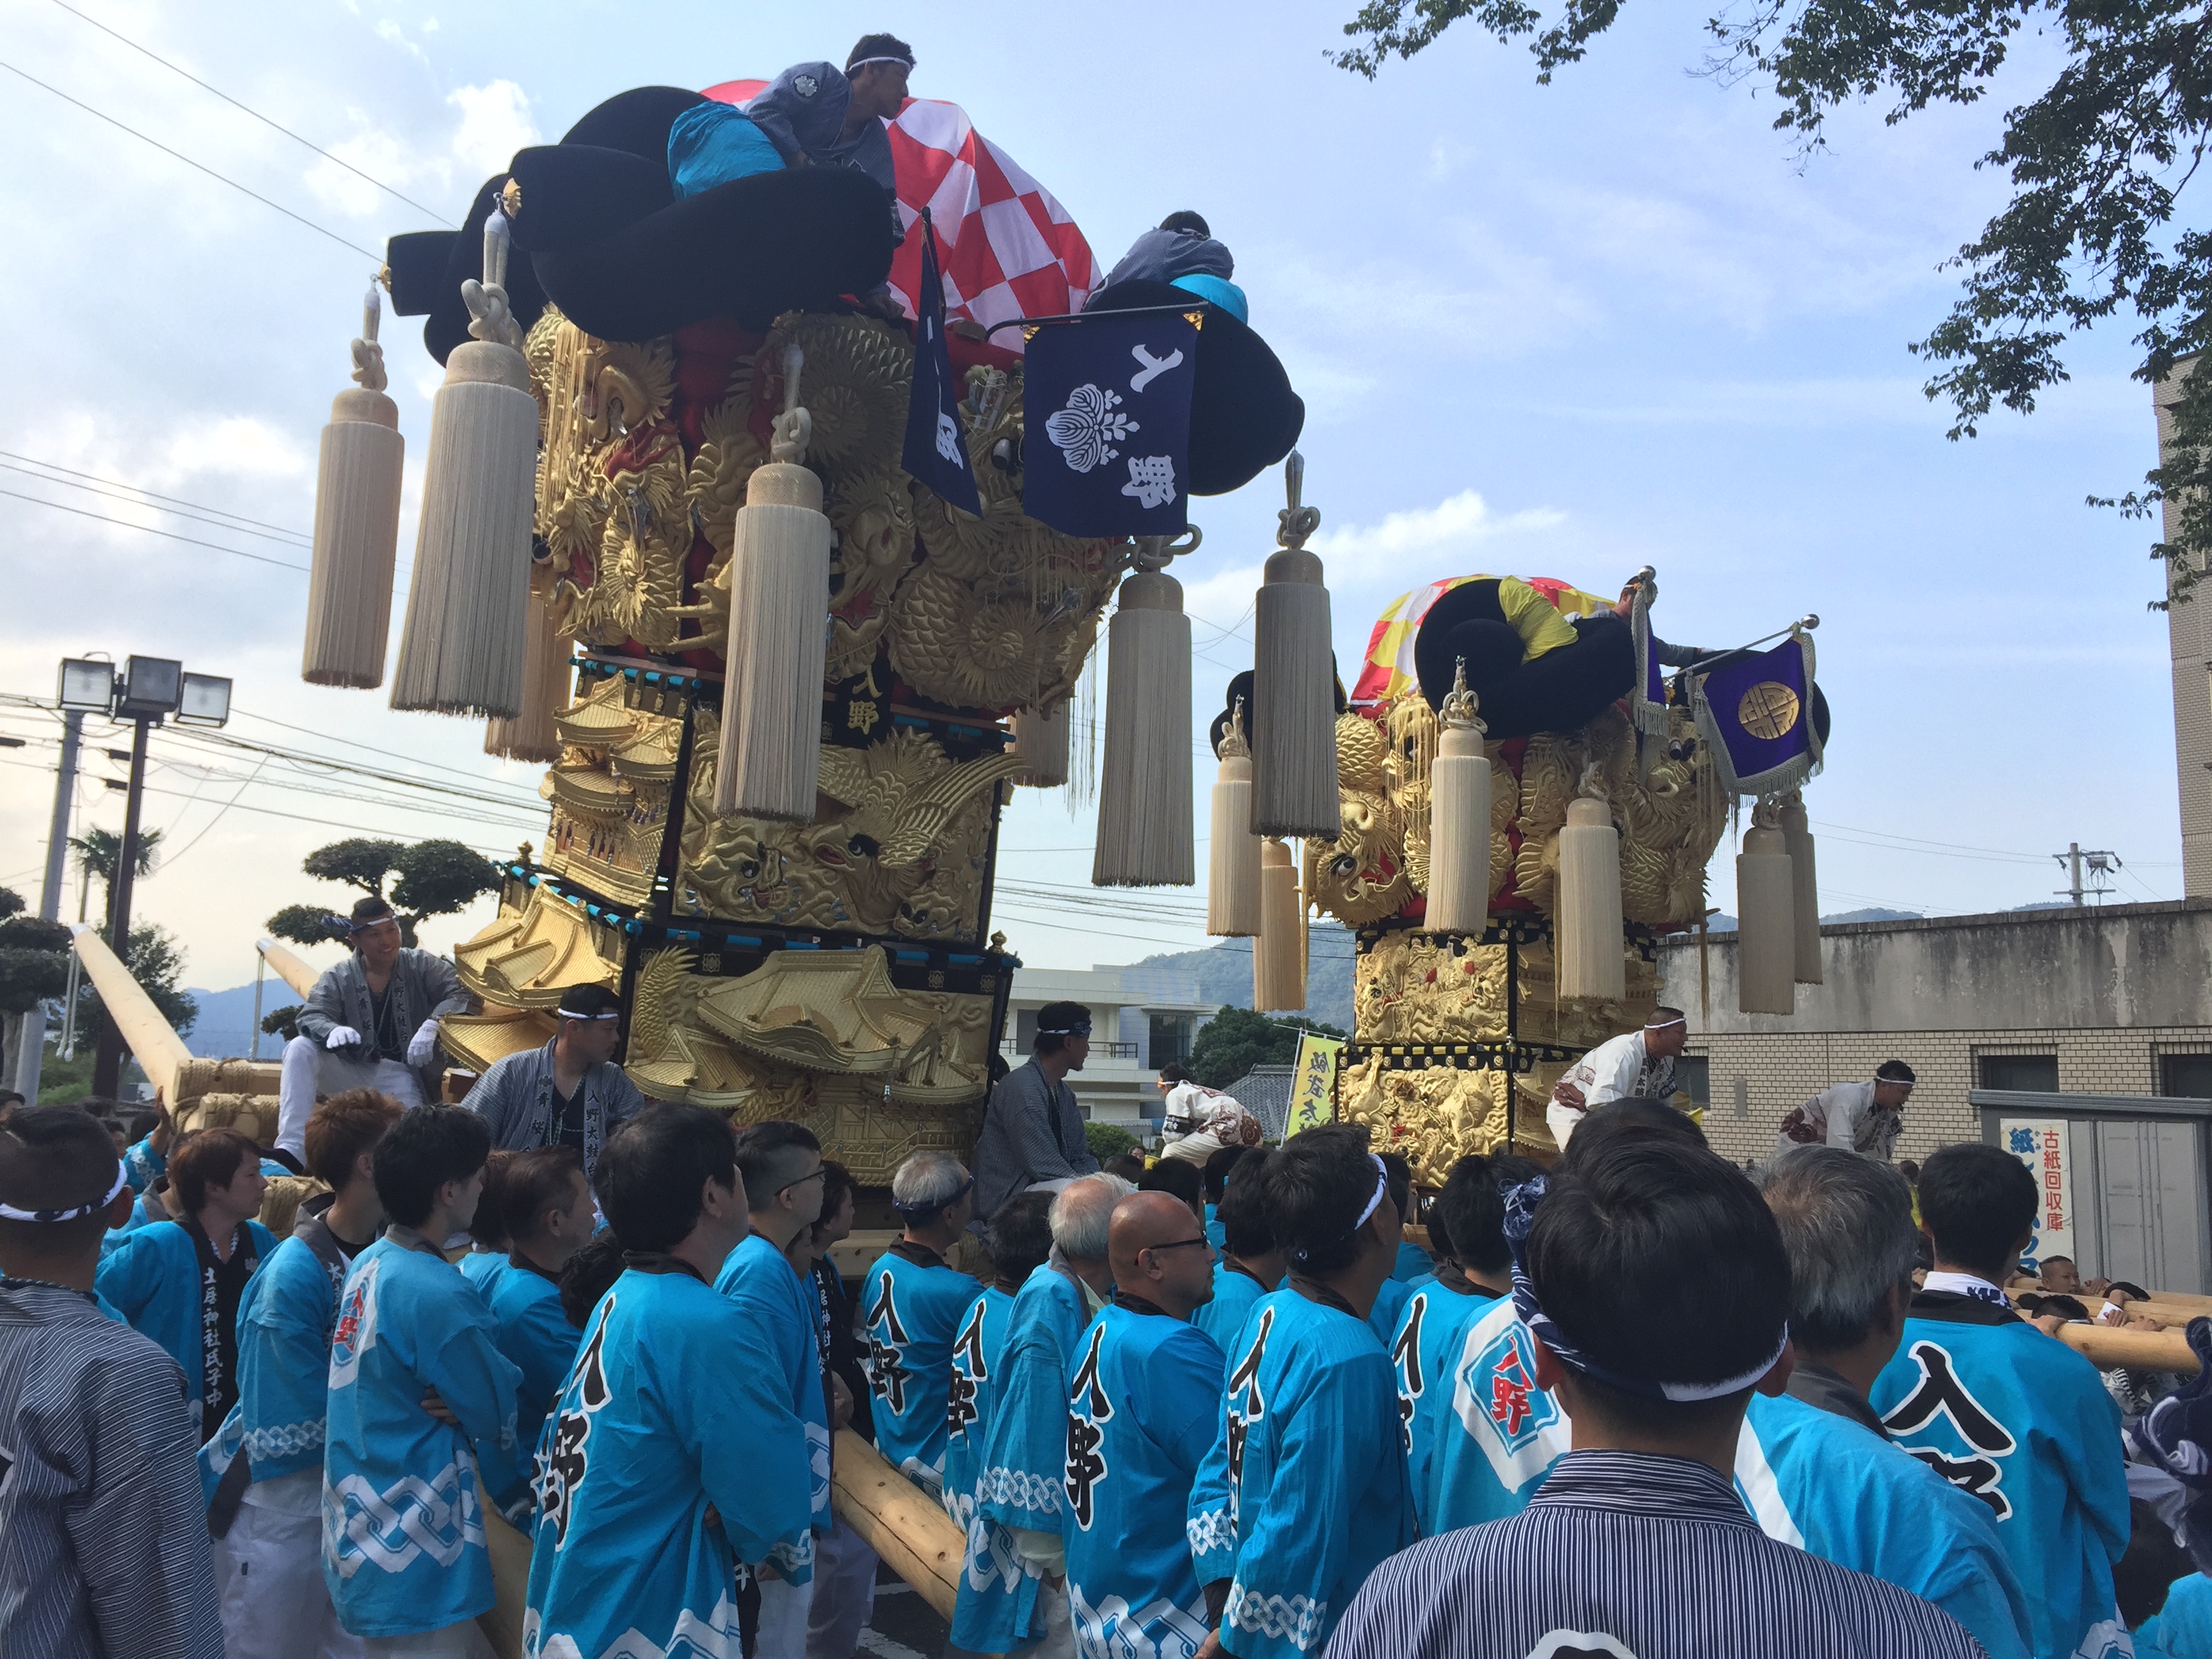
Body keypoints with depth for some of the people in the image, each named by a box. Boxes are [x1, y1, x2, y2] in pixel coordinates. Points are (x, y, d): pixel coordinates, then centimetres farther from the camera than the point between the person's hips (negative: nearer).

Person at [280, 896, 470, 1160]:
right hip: (353, 1073, 1)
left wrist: (432, 1024, -27)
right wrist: (333, 1030, -36)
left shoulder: (420, 965, 3)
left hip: (401, 1079, -1)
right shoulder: (338, 979, 3)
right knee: (300, 1049, -25)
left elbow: (463, 992, -7)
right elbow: (310, 1017, -10)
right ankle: (291, 1147, -33)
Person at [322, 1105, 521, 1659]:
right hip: (412, 1565, -9)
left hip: (362, 1538, 9)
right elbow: (503, 1420, -13)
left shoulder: (369, 1264, 4)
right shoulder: (436, 1293, -24)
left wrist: (456, 1409, -7)